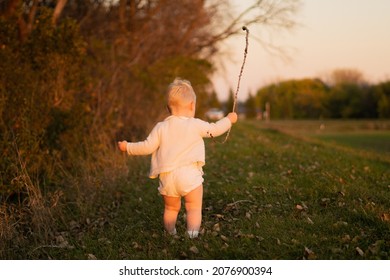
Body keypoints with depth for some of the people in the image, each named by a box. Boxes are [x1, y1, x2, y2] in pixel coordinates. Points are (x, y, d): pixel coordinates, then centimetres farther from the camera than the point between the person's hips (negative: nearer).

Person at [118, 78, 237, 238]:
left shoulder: (161, 127, 6)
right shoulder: (196, 125, 0)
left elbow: (148, 147, 3)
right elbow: (215, 130, 10)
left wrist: (128, 147, 18)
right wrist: (229, 119, 27)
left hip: (167, 177, 3)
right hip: (189, 173, -3)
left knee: (171, 208, 20)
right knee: (194, 208, 4)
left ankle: (170, 235, 28)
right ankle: (192, 235, -7)